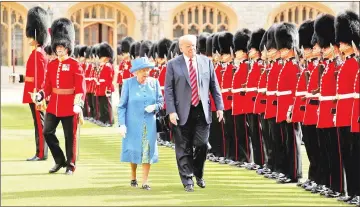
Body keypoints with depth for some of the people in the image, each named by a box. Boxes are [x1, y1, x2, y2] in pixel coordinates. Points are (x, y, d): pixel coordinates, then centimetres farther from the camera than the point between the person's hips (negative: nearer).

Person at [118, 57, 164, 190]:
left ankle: (145, 182, 4)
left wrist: (154, 107, -16)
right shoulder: (128, 83, -6)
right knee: (134, 150, 7)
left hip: (149, 124, 2)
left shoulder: (154, 82, 0)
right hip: (133, 123, -1)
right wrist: (122, 124, -11)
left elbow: (161, 102, 6)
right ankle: (133, 177, 30)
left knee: (148, 151, -2)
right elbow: (122, 106, -5)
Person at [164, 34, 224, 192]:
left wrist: (219, 106, 4)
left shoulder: (206, 62, 7)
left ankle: (198, 174, 22)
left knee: (202, 144, -1)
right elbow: (168, 89, -3)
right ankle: (187, 181, 8)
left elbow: (214, 85, 10)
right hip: (183, 112, -2)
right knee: (184, 148, 2)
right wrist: (171, 111, -11)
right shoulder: (173, 64, 0)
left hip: (202, 111, 2)